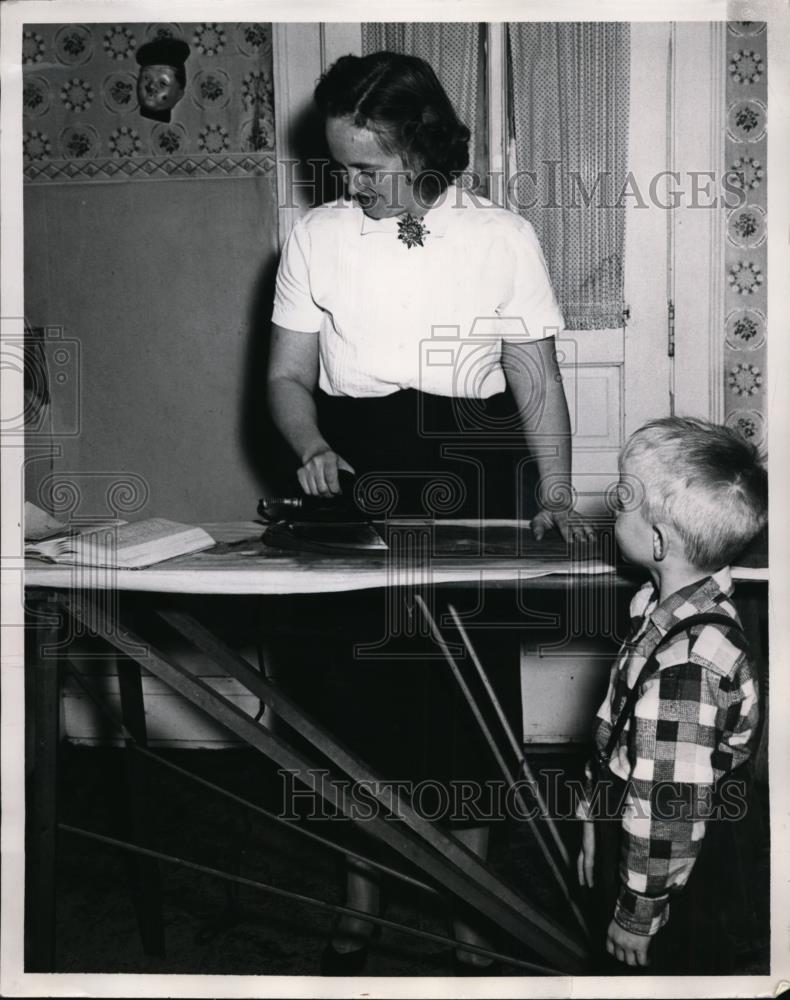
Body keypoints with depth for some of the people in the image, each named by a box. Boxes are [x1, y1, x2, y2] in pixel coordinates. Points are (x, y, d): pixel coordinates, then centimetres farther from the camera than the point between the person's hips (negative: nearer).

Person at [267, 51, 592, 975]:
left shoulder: (503, 239, 1)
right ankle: (358, 910, 24)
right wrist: (312, 447, -14)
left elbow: (538, 384, 2)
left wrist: (555, 496, -11)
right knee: (356, 698, 6)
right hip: (355, 483, 1)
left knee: (469, 701, 3)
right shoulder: (316, 236, 4)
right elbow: (287, 377, 6)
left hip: (468, 484, -1)